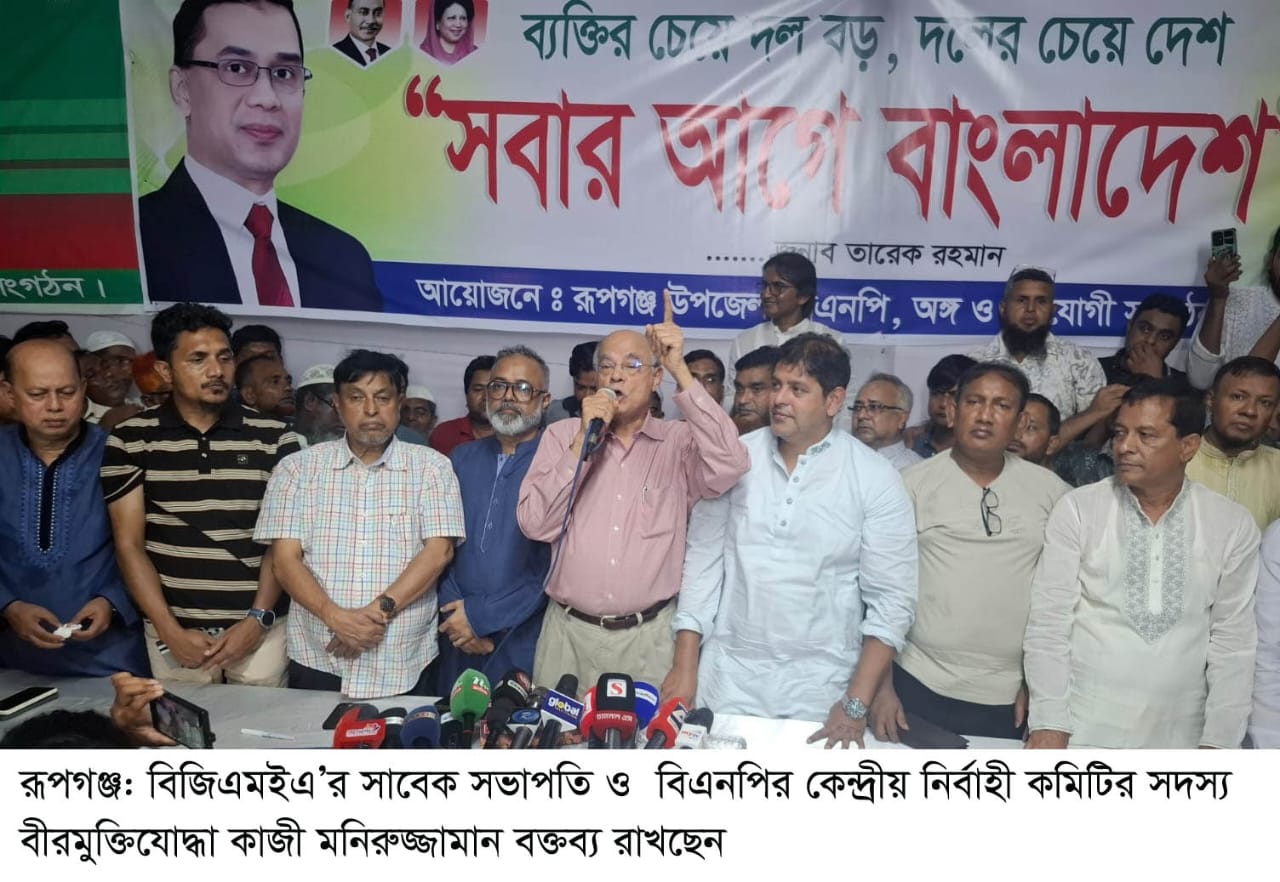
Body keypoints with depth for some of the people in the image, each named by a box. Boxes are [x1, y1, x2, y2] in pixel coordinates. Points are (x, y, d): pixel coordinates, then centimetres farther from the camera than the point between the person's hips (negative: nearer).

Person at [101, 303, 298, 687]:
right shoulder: (130, 441, -1)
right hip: (175, 629, 0)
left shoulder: (274, 439, -3)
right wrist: (170, 630, -8)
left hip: (259, 626, 0)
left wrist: (258, 619, -9)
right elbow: (129, 544, -1)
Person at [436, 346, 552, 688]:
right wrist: (457, 613, -8)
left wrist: (482, 615, -14)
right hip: (457, 640, 5)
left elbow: (557, 561, -16)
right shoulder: (462, 459, 9)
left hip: (526, 642, -4)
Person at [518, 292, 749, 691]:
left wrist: (680, 371, -21)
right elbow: (535, 524, -6)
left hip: (649, 636, -1)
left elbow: (730, 467, -21)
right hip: (570, 631, 1)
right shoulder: (562, 435, 3)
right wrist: (583, 441, -14)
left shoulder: (678, 442, 0)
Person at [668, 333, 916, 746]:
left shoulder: (876, 479, -6)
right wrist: (684, 666, -2)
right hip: (728, 674, 2)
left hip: (821, 683, -1)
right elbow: (703, 561, 1)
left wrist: (856, 704, -11)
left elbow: (890, 598, -6)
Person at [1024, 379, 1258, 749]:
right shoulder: (1076, 509, -6)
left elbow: (1234, 640, 2)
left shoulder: (1233, 526, 0)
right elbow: (1048, 622, -7)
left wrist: (1219, 740, -3)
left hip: (1180, 734, 2)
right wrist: (1049, 723, -12)